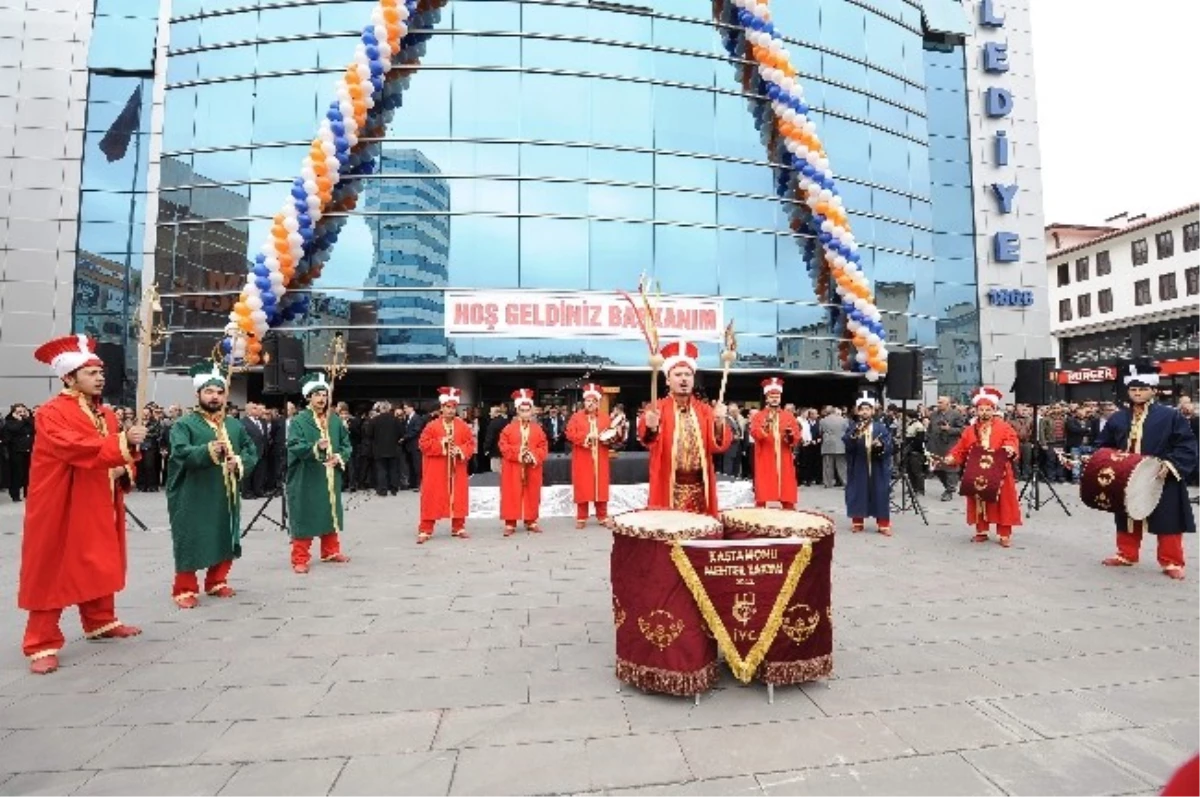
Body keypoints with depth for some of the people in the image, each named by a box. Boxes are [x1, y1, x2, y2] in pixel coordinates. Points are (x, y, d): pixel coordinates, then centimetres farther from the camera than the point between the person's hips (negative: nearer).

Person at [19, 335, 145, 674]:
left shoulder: (106, 414, 10)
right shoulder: (51, 413, -13)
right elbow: (79, 448, -29)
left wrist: (124, 471, -4)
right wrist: (123, 441, -38)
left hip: (99, 507, 8)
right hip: (60, 507, -7)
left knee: (100, 565, 17)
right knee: (52, 570, 0)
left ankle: (100, 621, 33)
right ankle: (42, 644, 8)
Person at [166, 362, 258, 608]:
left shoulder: (235, 426, 11)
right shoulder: (184, 424, -4)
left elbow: (252, 451, 9)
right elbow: (181, 452, -20)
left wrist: (240, 462, -12)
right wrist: (208, 450, -37)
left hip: (226, 495, 5)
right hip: (193, 498, -5)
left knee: (225, 540, 13)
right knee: (191, 543, 0)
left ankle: (217, 582, 29)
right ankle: (185, 589, 14)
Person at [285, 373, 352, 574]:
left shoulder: (335, 420, 7)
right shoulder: (299, 420, -7)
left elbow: (346, 445, 10)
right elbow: (294, 447, -17)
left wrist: (339, 457, -9)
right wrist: (315, 447, -32)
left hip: (331, 478, 5)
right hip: (306, 479, -5)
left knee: (330, 514, 14)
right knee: (304, 517, -1)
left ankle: (331, 551, 29)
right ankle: (300, 559, 9)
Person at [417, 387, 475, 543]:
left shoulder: (463, 426, 2)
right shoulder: (432, 426, -4)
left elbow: (471, 443, 2)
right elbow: (424, 444, -7)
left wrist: (461, 451, -17)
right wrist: (441, 443, -18)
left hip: (457, 470, 2)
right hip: (436, 470, -2)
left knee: (458, 497, 8)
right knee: (432, 498, 0)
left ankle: (458, 528, 20)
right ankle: (425, 530, 8)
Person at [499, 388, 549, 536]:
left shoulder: (538, 429, 4)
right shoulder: (509, 428, -1)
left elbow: (544, 447, 1)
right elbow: (504, 446, -7)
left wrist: (534, 456, -16)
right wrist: (518, 453, -18)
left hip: (532, 468, 2)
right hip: (513, 469, -2)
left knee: (532, 495, 9)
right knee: (512, 495, 0)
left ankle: (531, 522, 21)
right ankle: (510, 524, 8)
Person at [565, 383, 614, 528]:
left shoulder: (606, 417, 8)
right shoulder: (576, 417, 1)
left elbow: (611, 435, 12)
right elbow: (570, 434, -7)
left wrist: (608, 438, -11)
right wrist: (585, 437, -18)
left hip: (600, 460, 2)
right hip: (582, 460, -2)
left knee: (601, 488, 6)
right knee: (582, 488, 1)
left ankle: (602, 517, 16)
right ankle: (581, 518, 10)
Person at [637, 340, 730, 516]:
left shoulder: (705, 410, 8)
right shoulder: (657, 409, -2)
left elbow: (720, 446, -2)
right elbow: (648, 439, -21)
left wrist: (719, 423, -21)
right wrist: (650, 428, -44)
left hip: (700, 487, 3)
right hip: (668, 488, -3)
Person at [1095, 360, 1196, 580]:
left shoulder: (1170, 416, -5)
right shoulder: (1117, 418, 5)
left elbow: (1187, 446, -7)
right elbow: (1103, 445, 12)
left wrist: (1170, 464, -19)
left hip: (1161, 480, -3)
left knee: (1167, 522, 3)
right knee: (1127, 519, 13)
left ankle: (1172, 562, 13)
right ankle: (1126, 555, 25)